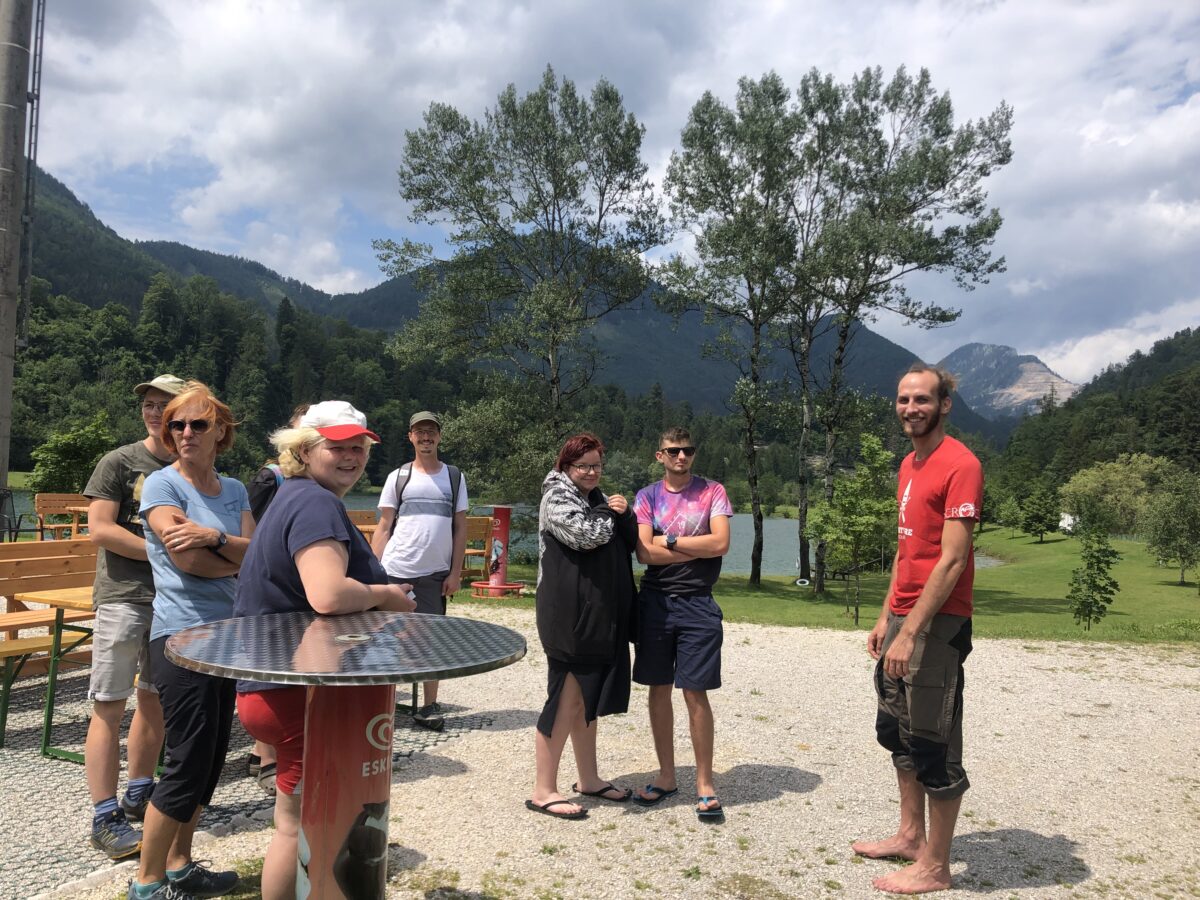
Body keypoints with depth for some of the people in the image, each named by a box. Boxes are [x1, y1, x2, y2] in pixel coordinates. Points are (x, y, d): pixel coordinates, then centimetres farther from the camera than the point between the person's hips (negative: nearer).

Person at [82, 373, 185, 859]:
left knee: (155, 698, 14)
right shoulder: (120, 462, -4)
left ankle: (139, 794, 29)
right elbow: (100, 529, -11)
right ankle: (105, 818, 5)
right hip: (123, 597, -5)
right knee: (110, 705, -2)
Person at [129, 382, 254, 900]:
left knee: (211, 759, 14)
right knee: (189, 763, -2)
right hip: (182, 634, -6)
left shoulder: (234, 490, 10)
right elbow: (186, 560, -17)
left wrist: (215, 537, -18)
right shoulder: (161, 484, -7)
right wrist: (238, 558, -3)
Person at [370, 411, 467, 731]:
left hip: (435, 573, 1)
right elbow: (383, 528, 5)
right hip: (394, 571, 0)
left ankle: (429, 706, 14)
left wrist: (455, 572, 0)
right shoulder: (397, 477, 6)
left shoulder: (454, 477, 8)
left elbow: (460, 528, 7)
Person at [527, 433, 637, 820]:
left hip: (602, 618, 8)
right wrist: (608, 514, -3)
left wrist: (624, 514, -3)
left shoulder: (597, 497, 19)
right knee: (568, 699, -6)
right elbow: (585, 535, -22)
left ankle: (588, 779, 26)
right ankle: (543, 791, 3)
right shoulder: (557, 496, -6)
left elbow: (629, 543, 16)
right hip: (570, 617, -8)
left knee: (587, 699, 15)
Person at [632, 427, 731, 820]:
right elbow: (645, 553, -5)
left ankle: (705, 784, 10)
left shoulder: (712, 492, 4)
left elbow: (721, 543, -10)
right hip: (655, 600, 2)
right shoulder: (647, 497, 7)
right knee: (659, 689, 9)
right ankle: (666, 776, 23)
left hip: (697, 603, -2)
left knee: (695, 693, -2)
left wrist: (669, 541, -7)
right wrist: (698, 548, -7)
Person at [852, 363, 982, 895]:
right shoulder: (910, 465, 13)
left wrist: (910, 633, -22)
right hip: (902, 617, 9)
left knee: (933, 744, 1)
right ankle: (910, 835, 35)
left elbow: (952, 561, -20)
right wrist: (886, 618, 16)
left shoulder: (960, 465, -15)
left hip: (936, 624, -9)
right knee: (896, 730, 19)